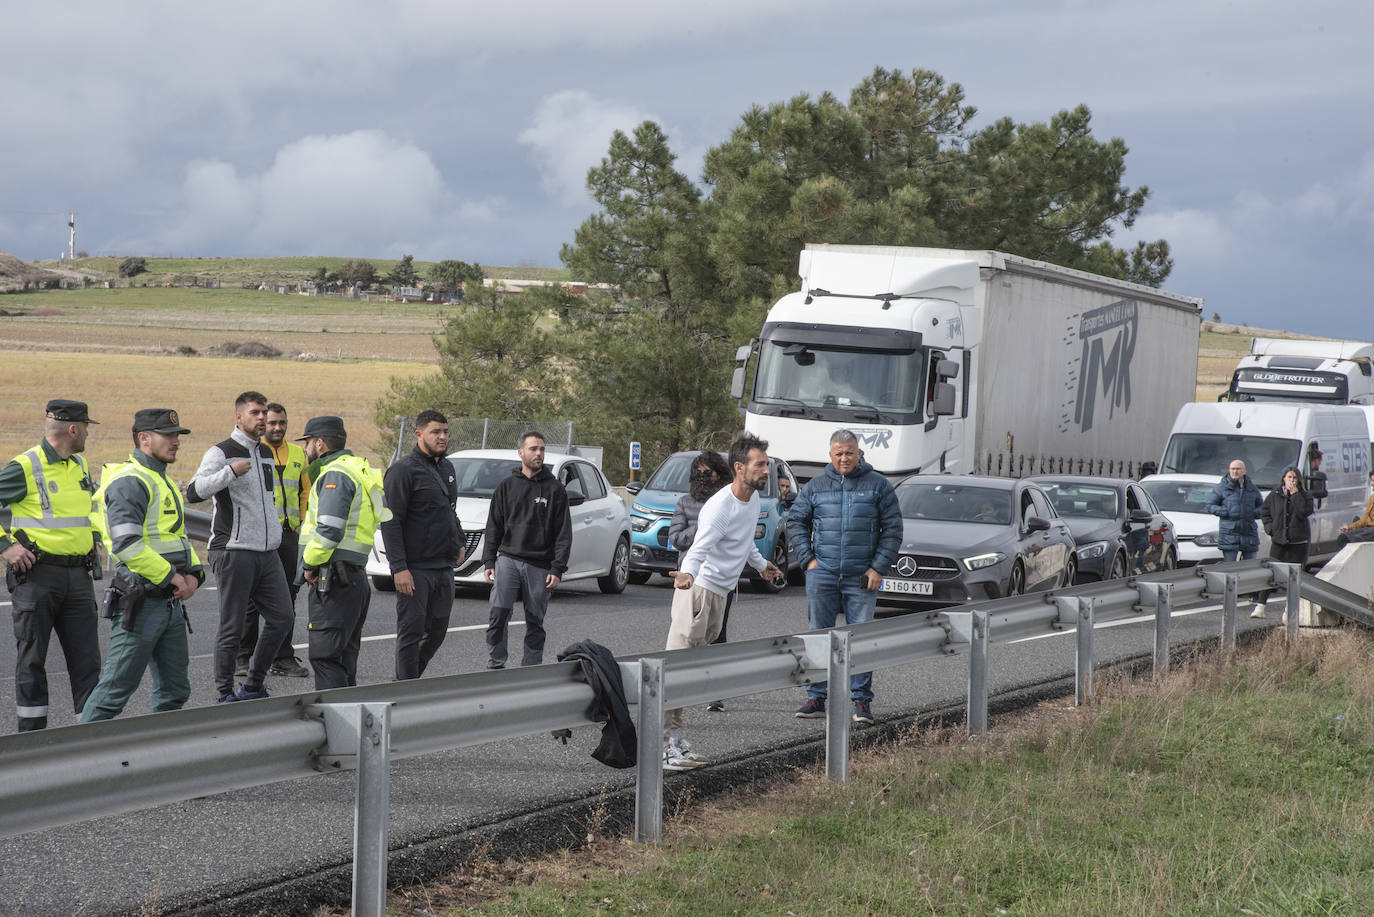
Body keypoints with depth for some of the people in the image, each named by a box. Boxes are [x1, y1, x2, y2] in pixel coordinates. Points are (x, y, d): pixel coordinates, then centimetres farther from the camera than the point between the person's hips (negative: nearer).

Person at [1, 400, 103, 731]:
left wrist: (93, 543, 21)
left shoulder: (80, 466, 14)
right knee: (31, 661, 2)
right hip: (37, 575, -6)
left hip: (78, 578, 6)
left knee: (87, 659, 3)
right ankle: (32, 736, 8)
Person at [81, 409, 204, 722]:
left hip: (170, 602, 10)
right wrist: (170, 576, -17)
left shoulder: (163, 481, 19)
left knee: (175, 690, 12)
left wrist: (192, 573, 6)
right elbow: (127, 544, -24)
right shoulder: (130, 482, -14)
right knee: (116, 688, -6)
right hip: (140, 603, -10)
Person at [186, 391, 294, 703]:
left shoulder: (266, 454, 17)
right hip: (233, 552, -7)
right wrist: (230, 472, -31)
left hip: (267, 552, 7)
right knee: (232, 627, -5)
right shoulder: (221, 453, -7)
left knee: (281, 618, 2)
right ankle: (225, 695, 2)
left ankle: (253, 686, 13)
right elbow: (194, 491, -21)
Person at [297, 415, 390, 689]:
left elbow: (329, 530, -21)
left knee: (325, 656, -11)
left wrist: (310, 564, -9)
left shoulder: (336, 474, -12)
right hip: (356, 577, 10)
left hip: (333, 578, -10)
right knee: (344, 655, 13)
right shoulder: (360, 469, 21)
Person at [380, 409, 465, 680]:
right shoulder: (403, 470, -11)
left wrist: (458, 543, 22)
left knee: (437, 631, 11)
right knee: (411, 631, -5)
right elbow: (391, 521, -15)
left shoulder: (447, 467, 15)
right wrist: (399, 567, -21)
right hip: (415, 568, -8)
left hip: (444, 566, 8)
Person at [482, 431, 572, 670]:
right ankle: (495, 666, -5)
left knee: (535, 623, 4)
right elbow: (494, 527, 12)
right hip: (508, 559, 1)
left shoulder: (554, 489, 4)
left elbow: (563, 532, 2)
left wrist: (557, 569, -6)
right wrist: (489, 561, 3)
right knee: (498, 615, -11)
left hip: (539, 565, 0)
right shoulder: (507, 486, 9)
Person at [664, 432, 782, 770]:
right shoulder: (719, 507, -20)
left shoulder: (753, 498, 9)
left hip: (720, 594, 9)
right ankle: (661, 744, -16)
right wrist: (687, 574, -54)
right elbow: (699, 548, -34)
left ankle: (675, 738, 16)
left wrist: (761, 564, 46)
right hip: (697, 590, -9)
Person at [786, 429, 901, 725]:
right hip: (822, 574, 2)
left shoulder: (878, 486, 4)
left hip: (862, 578, -2)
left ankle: (862, 701, 4)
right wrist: (807, 558, 3)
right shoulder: (815, 486, 8)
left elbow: (892, 529, 3)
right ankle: (816, 698, 10)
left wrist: (878, 568, -5)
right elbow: (795, 521, 14)